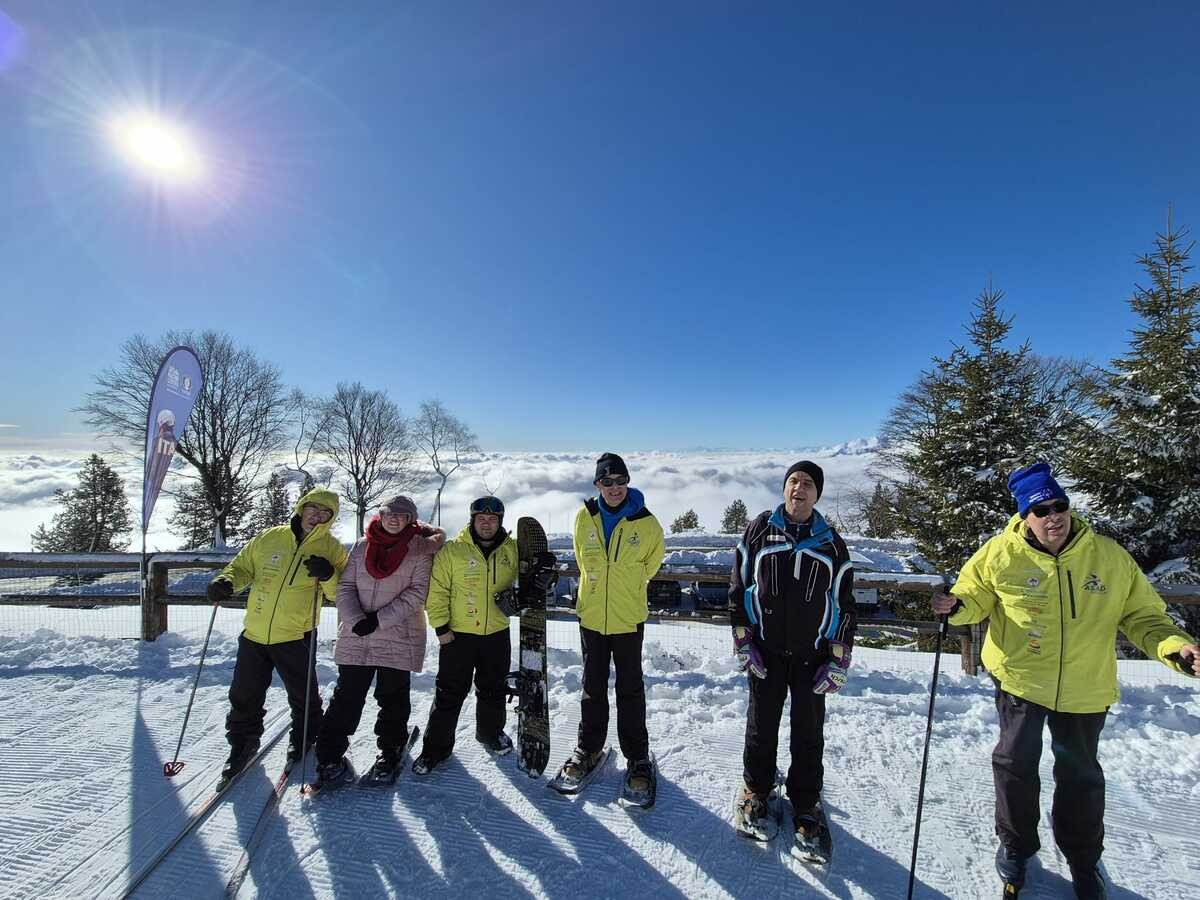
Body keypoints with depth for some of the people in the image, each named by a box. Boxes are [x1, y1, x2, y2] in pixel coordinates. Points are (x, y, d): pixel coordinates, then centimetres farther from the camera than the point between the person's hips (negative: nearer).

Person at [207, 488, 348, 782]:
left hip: (295, 636, -2)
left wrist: (328, 576, -25)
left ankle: (304, 740, 37)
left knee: (303, 697, 12)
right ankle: (243, 743, 37)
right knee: (244, 696, 14)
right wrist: (225, 581, -8)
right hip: (254, 634, 2)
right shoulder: (269, 538, 1)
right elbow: (243, 567, 13)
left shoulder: (331, 549, -5)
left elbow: (341, 593, -5)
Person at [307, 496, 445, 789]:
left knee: (392, 698, 10)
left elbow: (417, 593, -9)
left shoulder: (419, 550, -3)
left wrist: (379, 619, -15)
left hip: (398, 639, -2)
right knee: (346, 696, 6)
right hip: (355, 637, 2)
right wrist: (356, 620, -12)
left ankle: (390, 754, 28)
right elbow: (345, 587, 5)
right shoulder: (361, 549, 8)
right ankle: (330, 754, 20)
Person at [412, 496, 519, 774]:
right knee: (449, 693, 5)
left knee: (493, 690, 18)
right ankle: (436, 746, 22)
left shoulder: (512, 550, 0)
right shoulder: (452, 551, -8)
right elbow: (437, 591, -6)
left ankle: (491, 732, 40)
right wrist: (440, 625, -10)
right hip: (458, 633, -3)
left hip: (497, 633, 3)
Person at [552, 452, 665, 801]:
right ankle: (589, 747, 32)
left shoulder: (646, 523, -10)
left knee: (630, 688, 8)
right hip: (591, 615, 2)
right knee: (593, 686, 16)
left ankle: (637, 757, 23)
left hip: (628, 618, -2)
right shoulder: (585, 517, -5)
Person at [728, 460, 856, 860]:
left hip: (812, 656, 1)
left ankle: (806, 805, 28)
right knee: (761, 726, 12)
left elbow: (844, 604, 5)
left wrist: (838, 662, 0)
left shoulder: (831, 542, 2)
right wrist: (742, 643, -4)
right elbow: (738, 586, 0)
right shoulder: (760, 529, -2)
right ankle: (756, 790, 34)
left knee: (809, 734, 9)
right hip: (765, 651, 0)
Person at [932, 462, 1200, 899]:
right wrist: (956, 606, -22)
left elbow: (1142, 615, 0)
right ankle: (1016, 844, 35)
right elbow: (975, 598, -1)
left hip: (1085, 688, 2)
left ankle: (1083, 859, 44)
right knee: (1016, 763, 9)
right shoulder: (1001, 554, -13)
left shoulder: (1110, 557, -9)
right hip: (1019, 678, -2)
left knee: (1080, 773, 18)